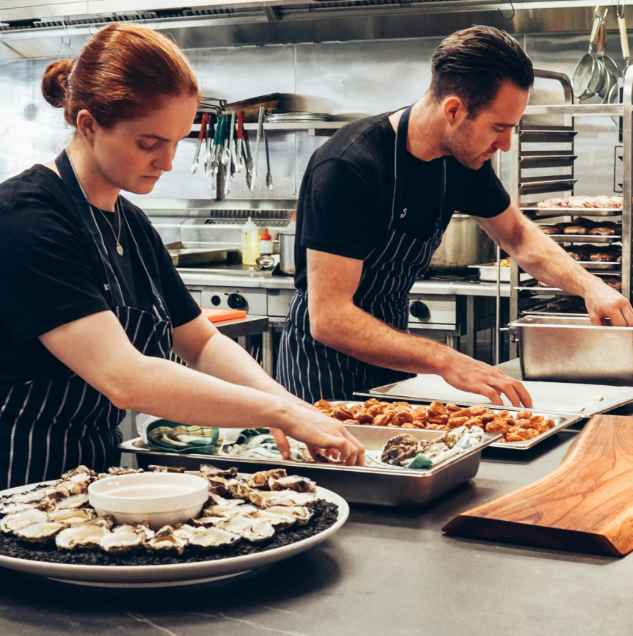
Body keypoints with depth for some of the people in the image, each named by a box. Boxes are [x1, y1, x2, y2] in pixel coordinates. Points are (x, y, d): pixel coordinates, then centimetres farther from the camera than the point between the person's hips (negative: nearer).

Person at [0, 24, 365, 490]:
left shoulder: (133, 226, 11)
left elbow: (202, 343, 13)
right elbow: (123, 378, -25)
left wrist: (282, 400, -6)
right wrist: (281, 412, -22)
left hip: (97, 469, 8)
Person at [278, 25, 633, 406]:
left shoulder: (464, 160, -6)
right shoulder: (347, 168, -28)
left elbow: (519, 236, 13)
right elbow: (329, 319, -33)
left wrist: (589, 285, -5)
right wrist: (447, 362, -40)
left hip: (392, 352, 7)